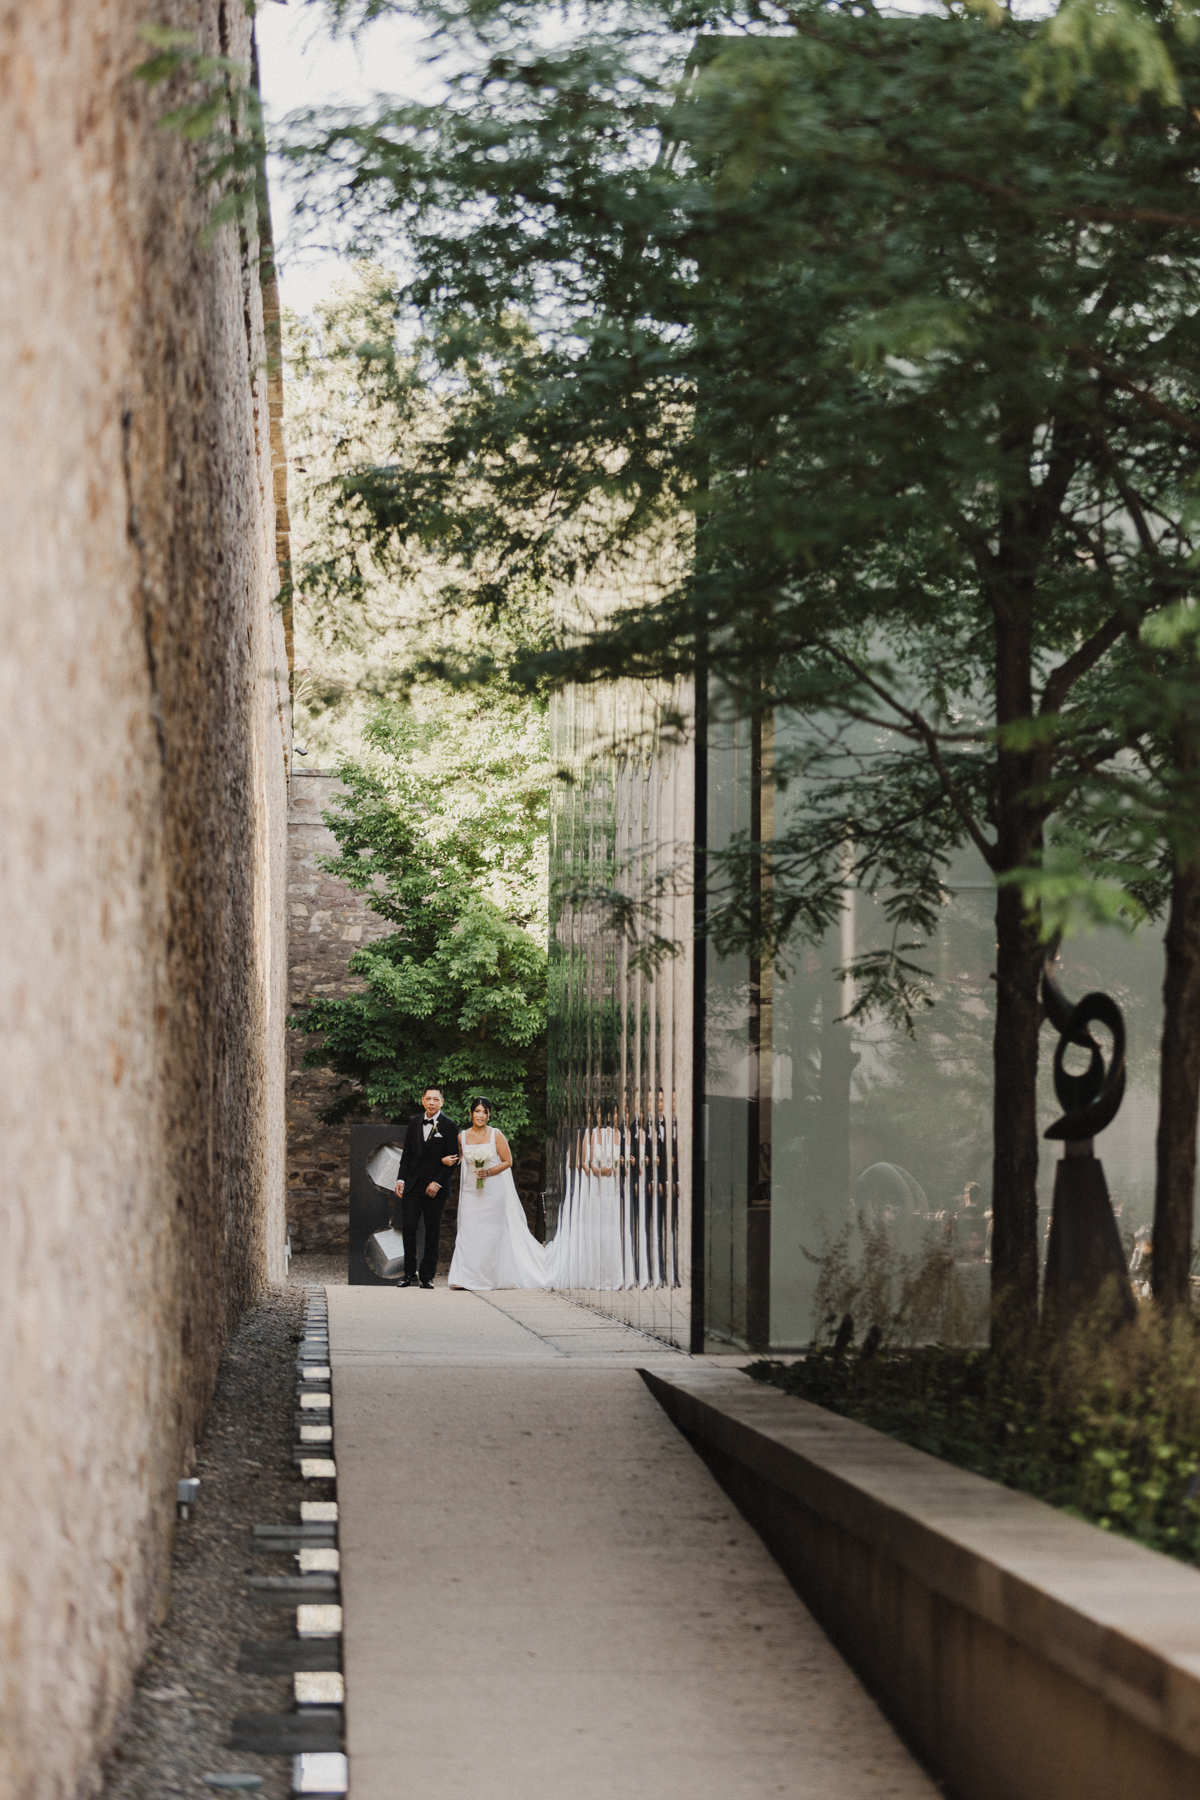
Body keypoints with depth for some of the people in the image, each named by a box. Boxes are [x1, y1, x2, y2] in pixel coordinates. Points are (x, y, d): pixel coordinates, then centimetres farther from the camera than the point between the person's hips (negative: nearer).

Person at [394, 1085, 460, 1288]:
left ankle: (427, 1276, 8)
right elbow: (407, 1154, 13)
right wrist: (401, 1179, 4)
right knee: (408, 1227, -3)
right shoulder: (414, 1123, 9)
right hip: (412, 1185, 3)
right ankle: (410, 1274, 6)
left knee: (432, 1232, 2)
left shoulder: (449, 1126, -4)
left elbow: (453, 1158, -6)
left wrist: (437, 1182, -12)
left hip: (435, 1188, -3)